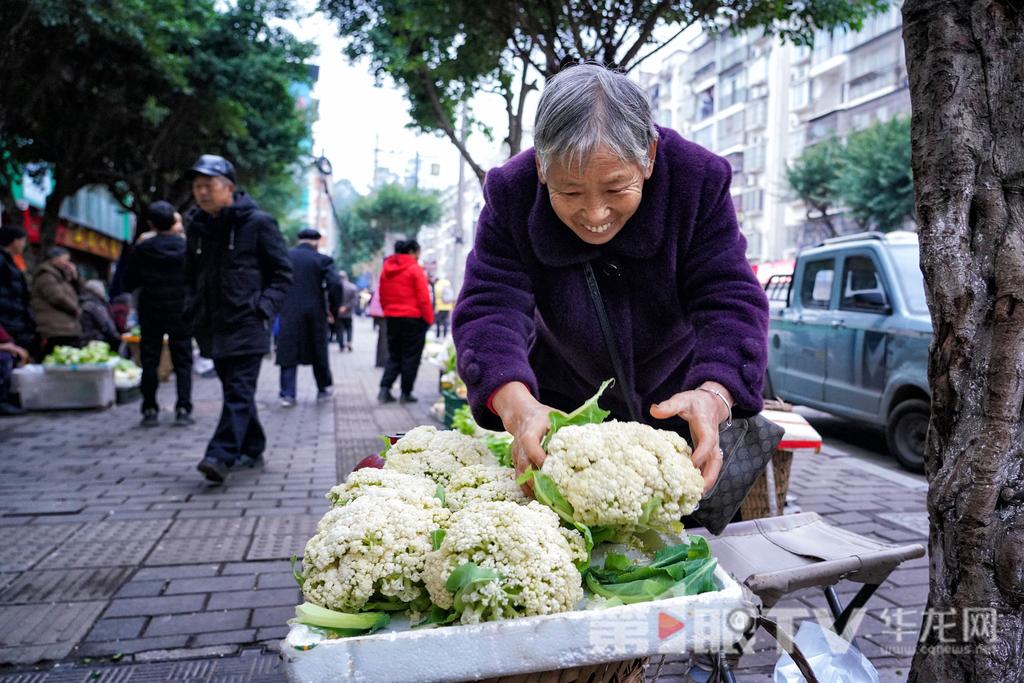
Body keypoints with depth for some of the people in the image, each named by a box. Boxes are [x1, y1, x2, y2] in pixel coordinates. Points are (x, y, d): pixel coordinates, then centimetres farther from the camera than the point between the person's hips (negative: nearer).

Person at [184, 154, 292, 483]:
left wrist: (264, 307, -14)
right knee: (235, 389, 14)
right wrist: (193, 308, 10)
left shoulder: (258, 223, -5)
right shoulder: (197, 226, 12)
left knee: (239, 390, -11)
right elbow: (191, 274, 25)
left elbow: (282, 273, -3)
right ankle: (252, 450, 26)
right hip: (213, 326, 6)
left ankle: (221, 455, -16)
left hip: (246, 324, -6)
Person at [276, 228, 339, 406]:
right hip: (315, 313, -1)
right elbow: (334, 284, -14)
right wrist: (334, 309, -3)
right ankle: (323, 388, 25)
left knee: (288, 352, 5)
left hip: (289, 313, 1)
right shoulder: (323, 260, -4)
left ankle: (287, 394, 1)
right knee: (318, 352, 14)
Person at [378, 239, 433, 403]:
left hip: (392, 318, 6)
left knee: (394, 356, 14)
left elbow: (382, 297, 13)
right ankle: (406, 393, 6)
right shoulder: (415, 269, -10)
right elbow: (423, 298, -13)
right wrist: (429, 319, -7)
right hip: (413, 319, -6)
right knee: (411, 357, 4)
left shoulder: (386, 269, 9)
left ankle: (384, 389, 2)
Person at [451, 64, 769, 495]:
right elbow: (491, 308, -32)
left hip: (675, 399, 0)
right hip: (565, 405, 0)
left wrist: (714, 396, -50)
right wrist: (516, 405, -53)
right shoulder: (512, 196, -24)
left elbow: (730, 300, -28)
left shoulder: (698, 181, -24)